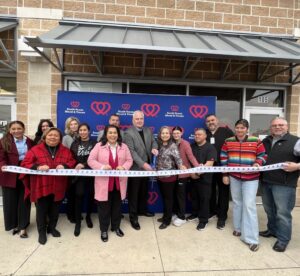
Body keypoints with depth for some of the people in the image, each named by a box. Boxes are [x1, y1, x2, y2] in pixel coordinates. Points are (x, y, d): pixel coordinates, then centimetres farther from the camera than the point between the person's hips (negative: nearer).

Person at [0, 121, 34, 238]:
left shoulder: (30, 142, 5)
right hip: (10, 176, -2)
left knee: (24, 201, 7)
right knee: (11, 201, 11)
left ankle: (22, 227, 19)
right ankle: (13, 224, 31)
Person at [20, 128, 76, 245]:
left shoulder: (65, 151, 4)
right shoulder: (35, 149, -4)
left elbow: (72, 162, 5)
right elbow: (25, 164, -5)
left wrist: (64, 165, -17)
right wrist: (38, 167, -23)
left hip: (58, 187, 3)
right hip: (41, 186, -2)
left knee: (55, 209, 16)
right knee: (42, 209, 8)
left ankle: (52, 227, 37)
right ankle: (42, 231, 28)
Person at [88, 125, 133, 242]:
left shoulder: (123, 146, 4)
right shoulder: (99, 146, -4)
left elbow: (129, 160, 5)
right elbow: (90, 160, -7)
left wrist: (123, 167, -16)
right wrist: (102, 167, -23)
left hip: (119, 182, 3)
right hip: (104, 182, -2)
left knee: (117, 206, 17)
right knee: (104, 207, 9)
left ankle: (116, 227, 38)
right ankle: (104, 230, 29)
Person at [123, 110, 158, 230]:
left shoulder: (148, 130, 7)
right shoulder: (128, 133, -15)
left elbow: (153, 141, 12)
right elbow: (131, 151, -20)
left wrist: (154, 148, -14)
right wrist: (143, 164, -27)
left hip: (147, 166, 7)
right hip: (135, 167, -6)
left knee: (144, 190, 21)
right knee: (134, 193, 6)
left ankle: (142, 209, 41)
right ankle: (133, 217, 20)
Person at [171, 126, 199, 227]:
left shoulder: (185, 143, -12)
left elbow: (191, 156, -23)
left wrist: (197, 167, -35)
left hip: (183, 173, -6)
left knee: (181, 195, 3)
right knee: (176, 194, 14)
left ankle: (182, 217, 17)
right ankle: (177, 214, 30)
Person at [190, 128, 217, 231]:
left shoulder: (210, 148, -7)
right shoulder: (191, 146, 9)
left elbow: (209, 164, -16)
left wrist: (198, 172, -20)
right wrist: (191, 172, -7)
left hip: (205, 178, -4)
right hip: (193, 177, 5)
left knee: (204, 199, 4)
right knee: (195, 197, 16)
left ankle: (203, 220, 17)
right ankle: (196, 213, 35)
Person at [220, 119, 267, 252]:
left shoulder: (256, 141, -6)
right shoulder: (228, 141, 2)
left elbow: (262, 156, 2)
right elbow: (223, 158, 5)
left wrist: (258, 163, -20)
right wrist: (225, 175, 2)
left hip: (251, 178, -3)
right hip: (234, 177, 3)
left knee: (249, 205, -8)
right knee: (237, 203, 15)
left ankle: (252, 238, 1)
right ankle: (239, 228, 33)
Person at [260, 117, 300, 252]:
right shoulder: (265, 141, 11)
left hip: (284, 184, -6)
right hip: (265, 182, 6)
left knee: (282, 212, 2)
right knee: (269, 209, 19)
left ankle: (283, 239, 19)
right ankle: (272, 229, 38)